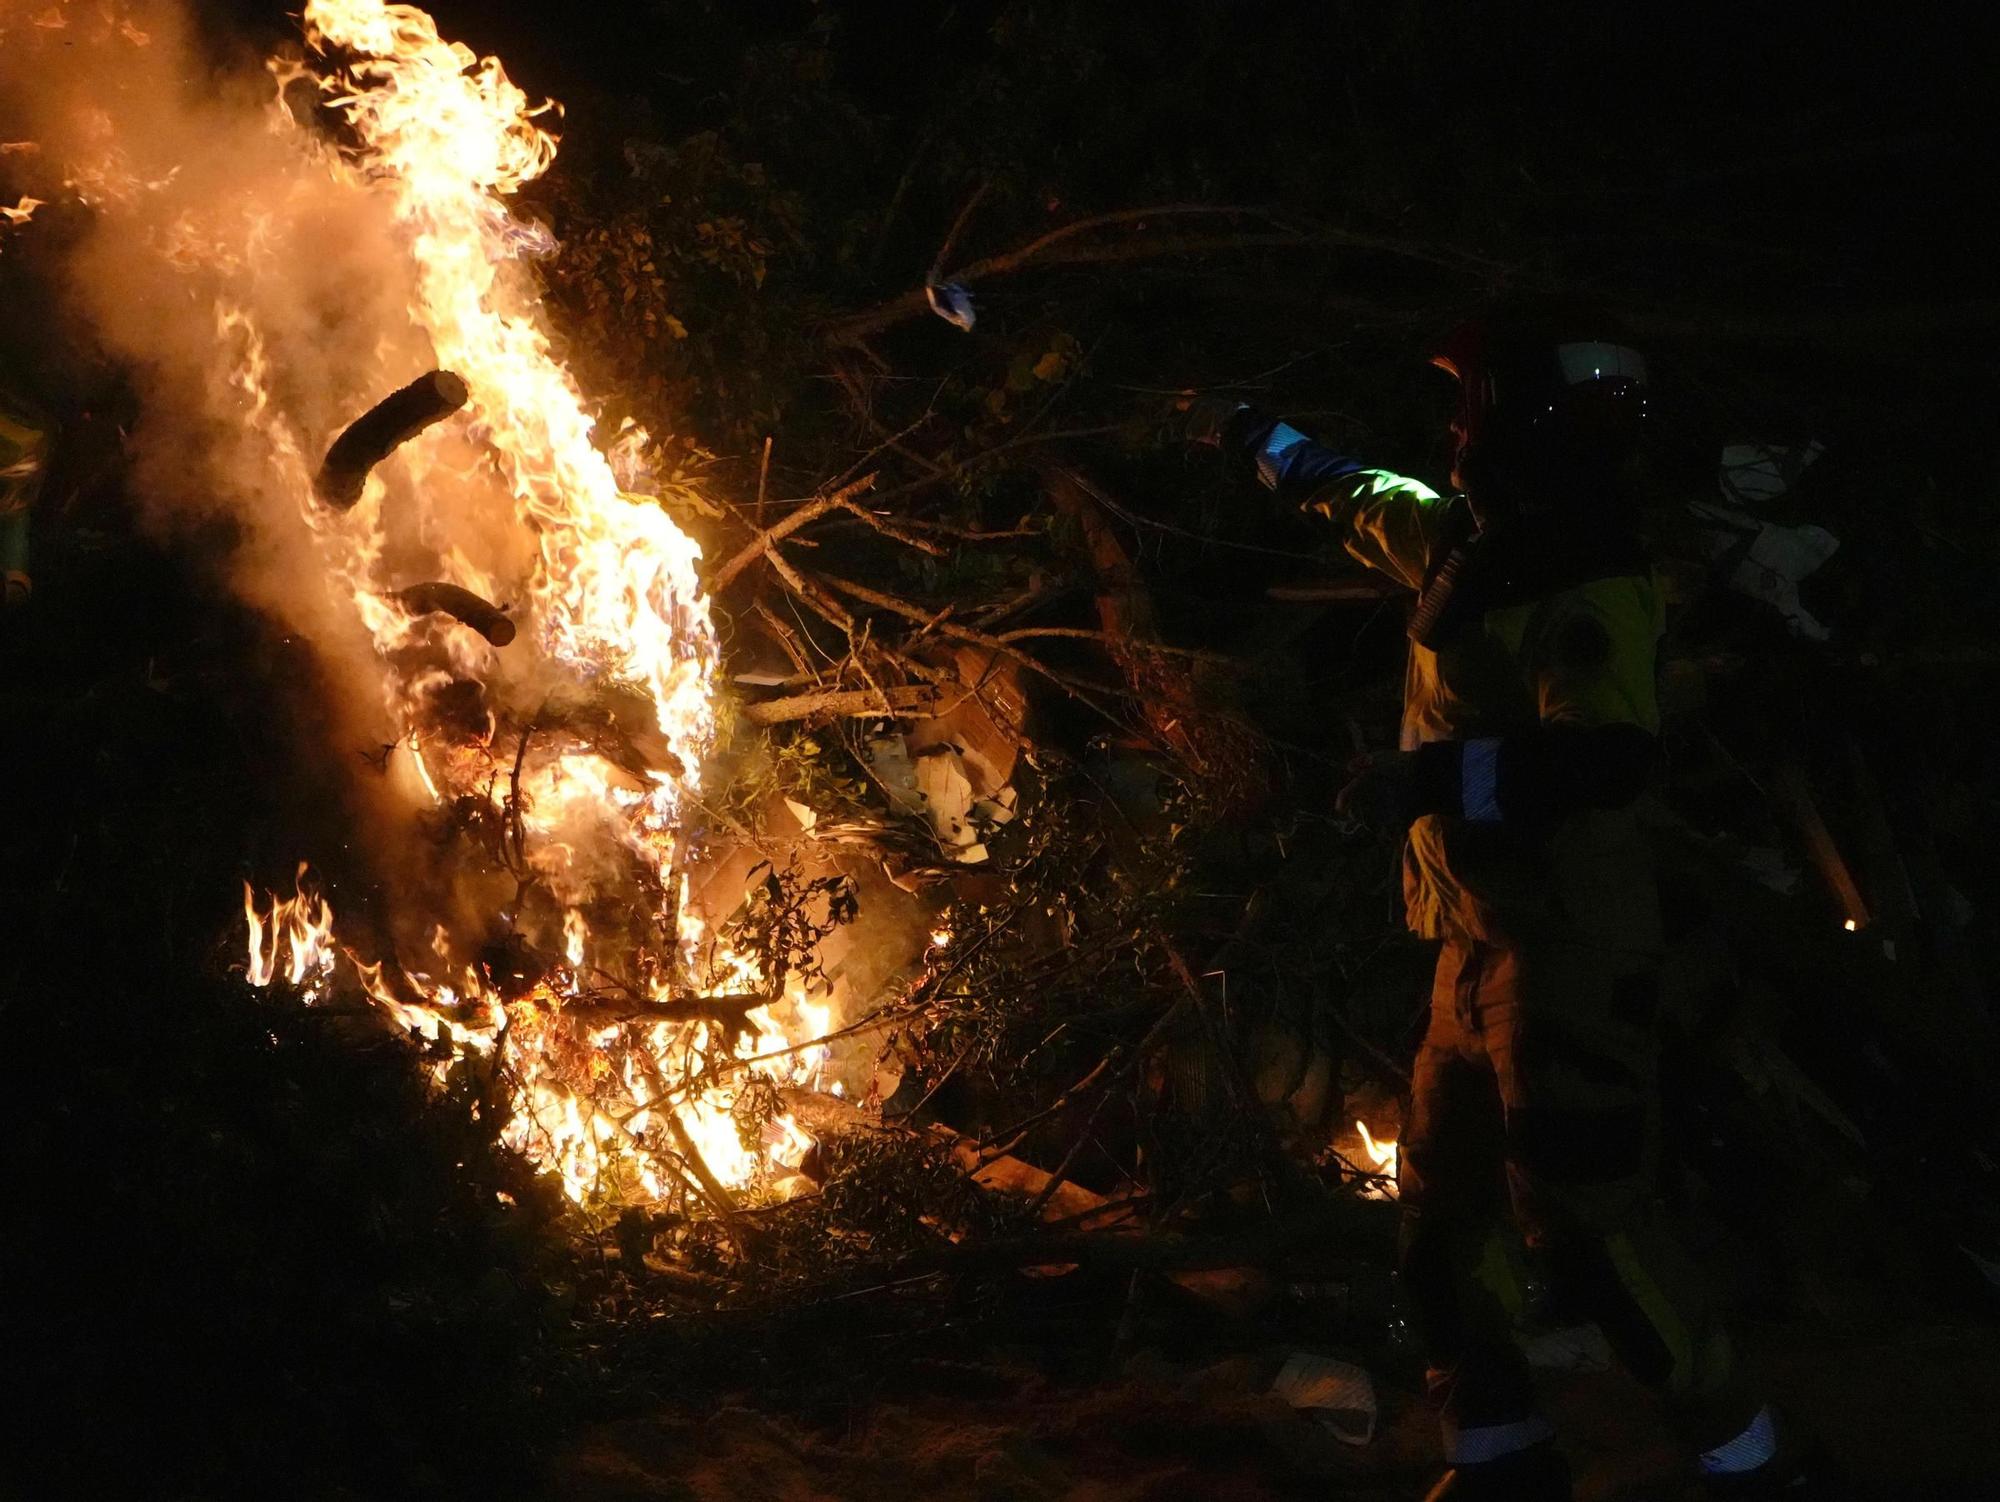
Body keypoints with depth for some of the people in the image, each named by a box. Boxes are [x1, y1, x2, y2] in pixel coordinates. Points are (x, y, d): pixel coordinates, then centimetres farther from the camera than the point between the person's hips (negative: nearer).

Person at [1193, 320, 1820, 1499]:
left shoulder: (1590, 587, -18)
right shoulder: (1474, 546, 9)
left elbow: (1612, 758, -31)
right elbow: (1356, 496, 29)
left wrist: (1437, 776, -33)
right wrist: (1248, 435, 42)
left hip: (1570, 950, -10)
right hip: (1483, 945, 10)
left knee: (1584, 1220, -11)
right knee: (1441, 1220, 13)